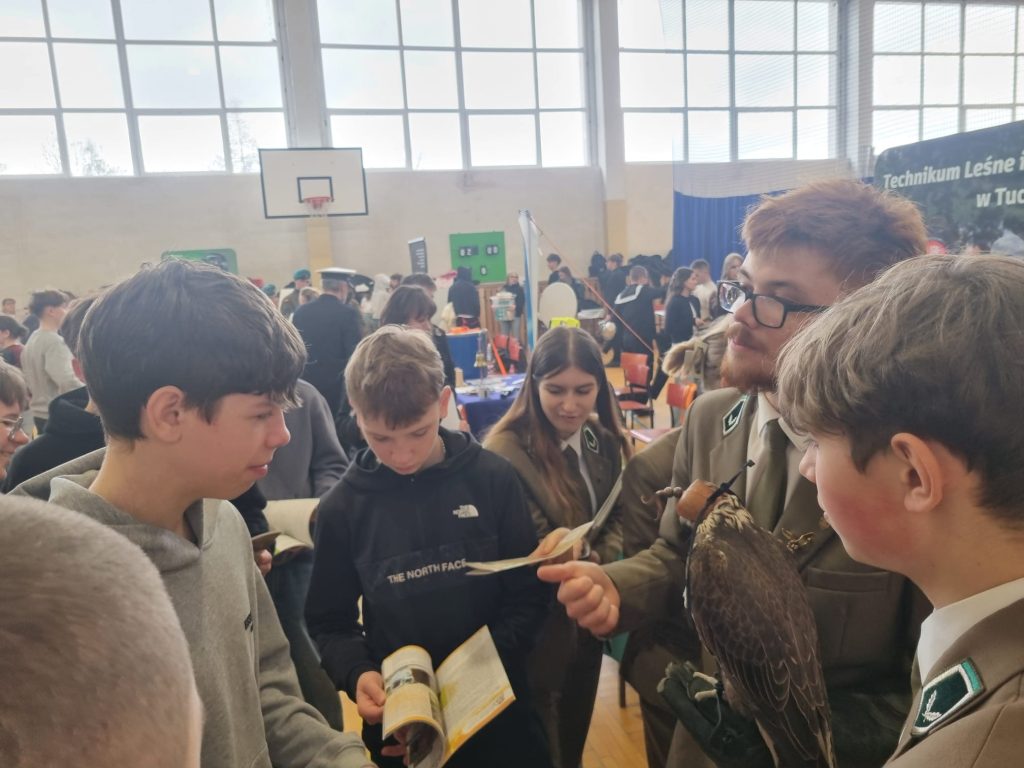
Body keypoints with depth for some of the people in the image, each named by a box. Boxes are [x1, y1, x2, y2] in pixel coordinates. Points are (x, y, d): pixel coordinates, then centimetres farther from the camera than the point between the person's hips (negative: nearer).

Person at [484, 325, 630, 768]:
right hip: (541, 625, -6)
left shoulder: (603, 441, -3)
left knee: (577, 727, 27)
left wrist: (595, 567, -16)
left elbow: (615, 520, 3)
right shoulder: (505, 452, -25)